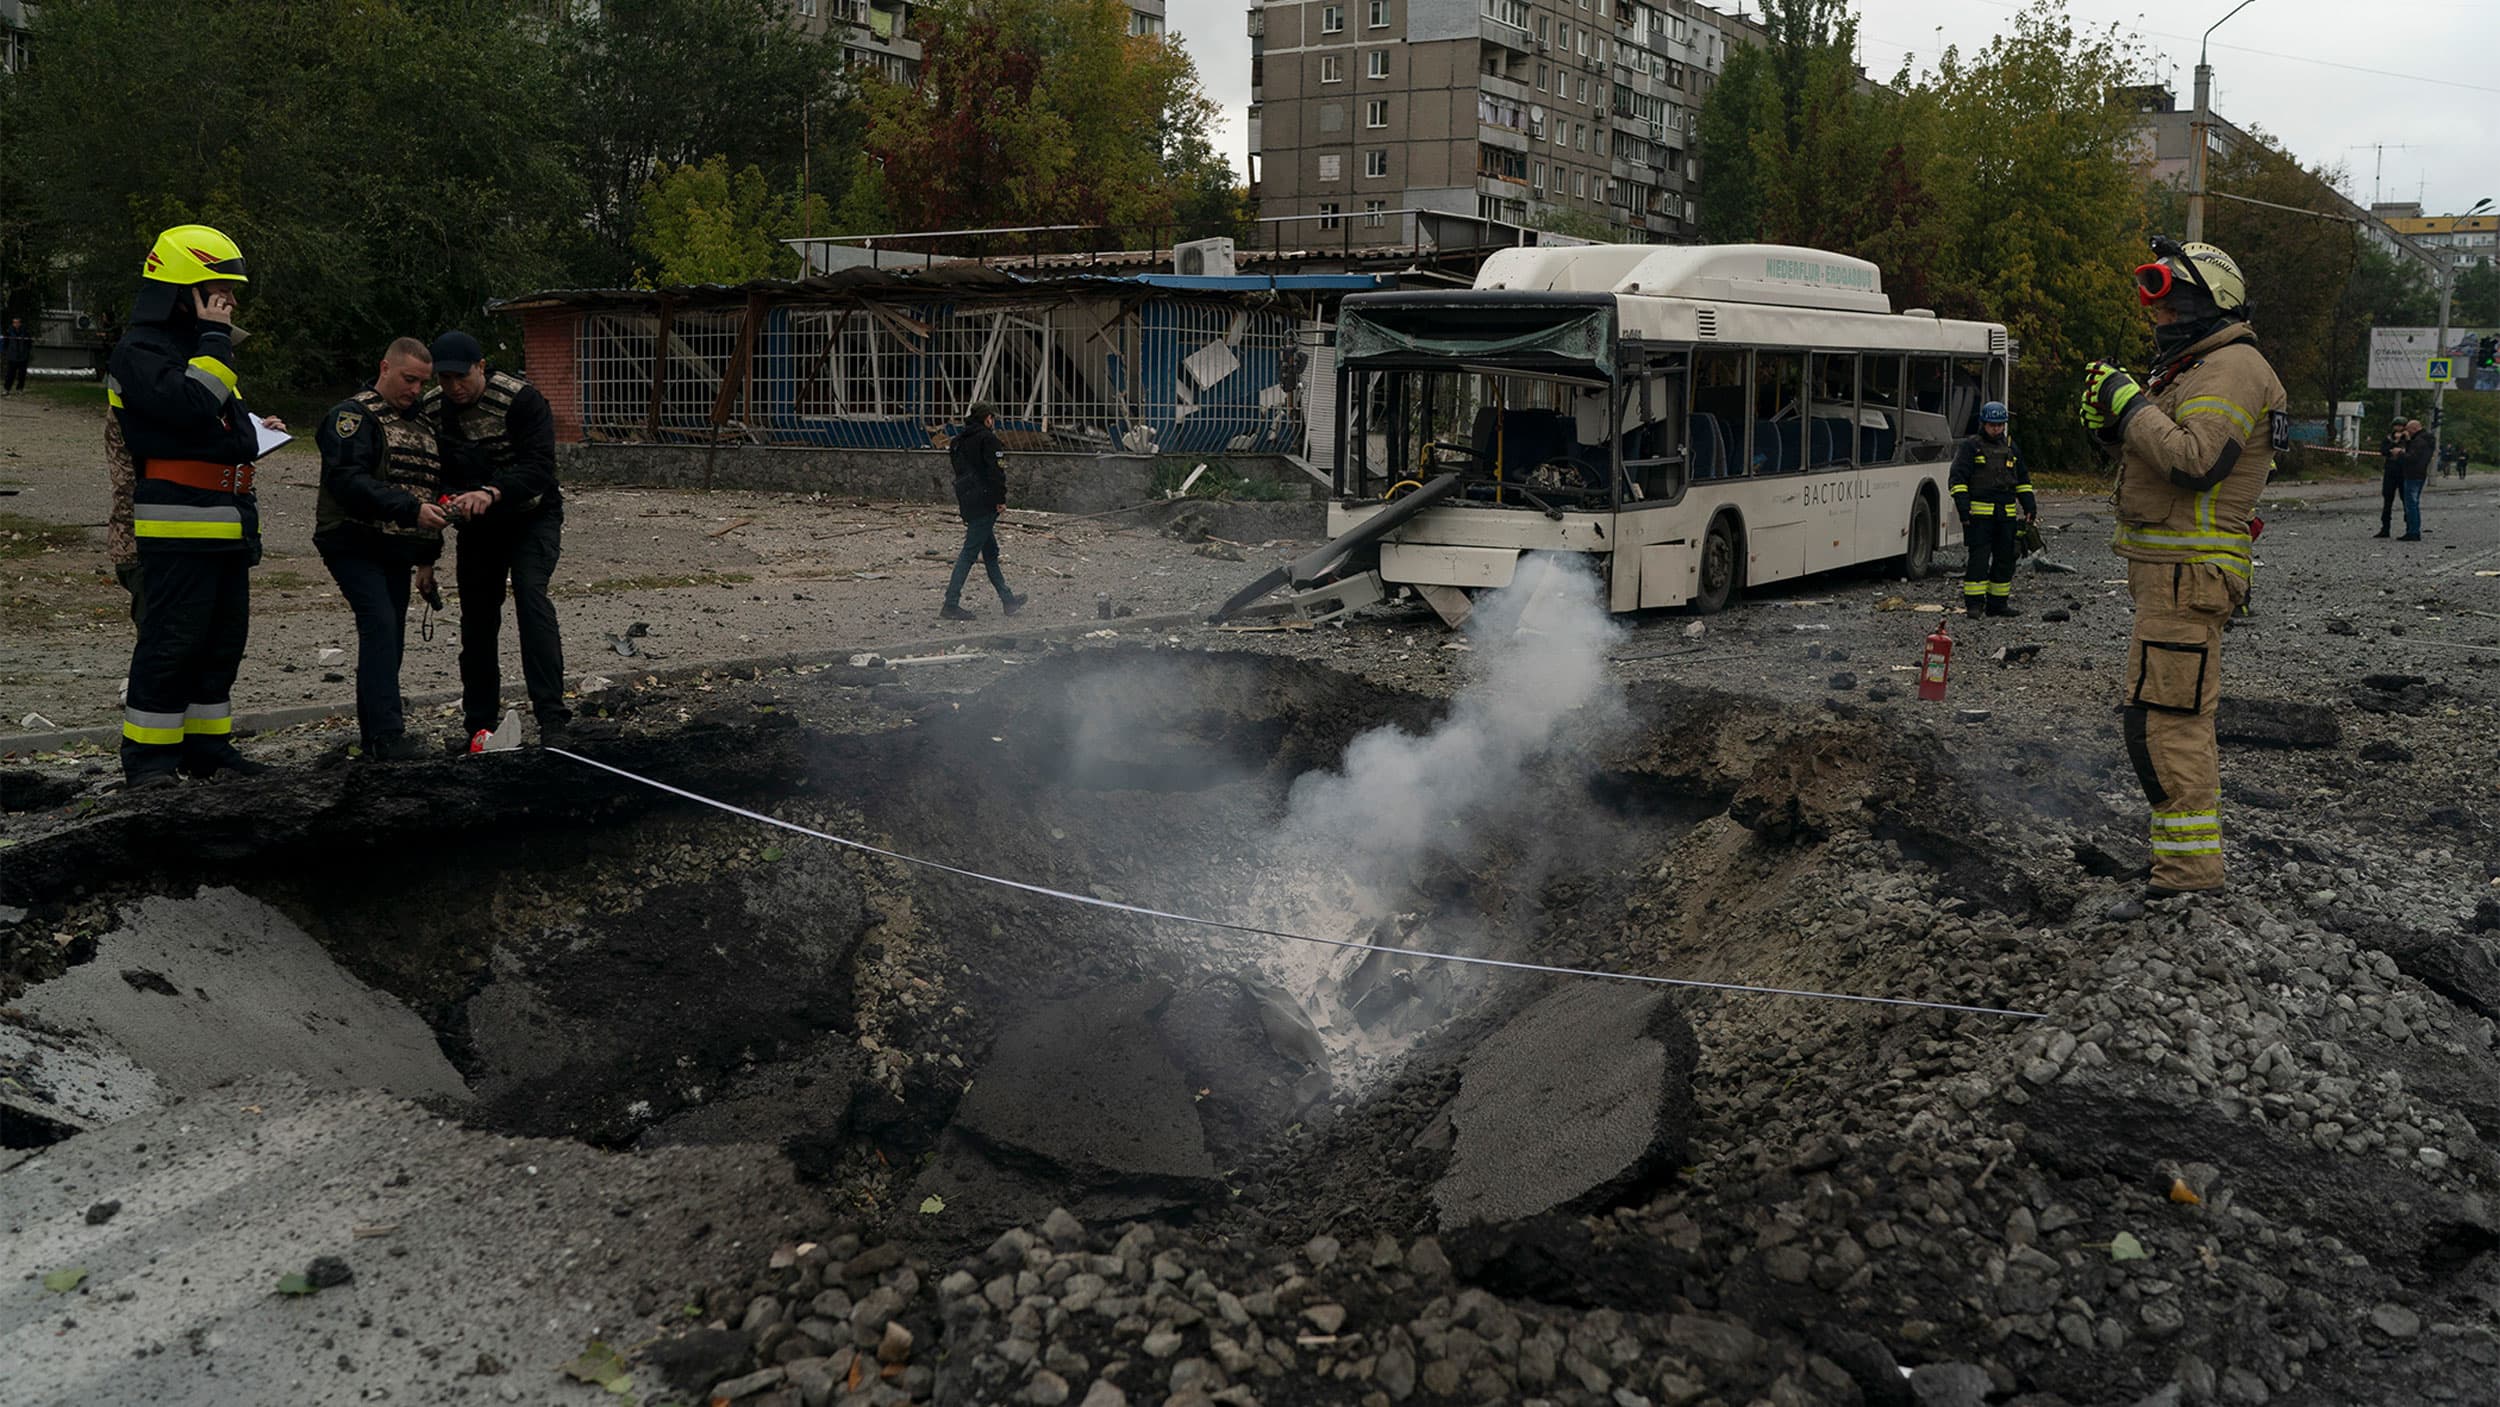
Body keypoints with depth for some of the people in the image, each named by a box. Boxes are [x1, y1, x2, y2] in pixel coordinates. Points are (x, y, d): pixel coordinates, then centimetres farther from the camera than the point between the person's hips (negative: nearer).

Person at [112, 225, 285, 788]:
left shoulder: (201, 345, 21)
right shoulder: (140, 351, -9)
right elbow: (190, 406, -25)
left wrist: (253, 428, 12)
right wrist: (214, 340, -17)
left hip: (228, 524, 9)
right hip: (178, 526, -9)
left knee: (223, 638, 13)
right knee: (171, 640, -7)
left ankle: (207, 746, 22)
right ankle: (147, 757, 1)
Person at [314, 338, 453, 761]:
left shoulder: (419, 426, 19)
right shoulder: (353, 416, -8)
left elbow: (430, 490, 26)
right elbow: (347, 481, -23)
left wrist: (427, 558, 22)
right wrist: (411, 509, -29)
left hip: (395, 552, 8)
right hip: (354, 546, -8)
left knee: (389, 639, 6)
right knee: (380, 624, -20)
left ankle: (374, 736, 11)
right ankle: (387, 734, -24)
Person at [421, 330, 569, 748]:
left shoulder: (521, 399, -22)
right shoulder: (428, 410, -8)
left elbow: (539, 468, -30)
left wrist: (491, 493, -46)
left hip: (532, 515, -5)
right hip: (477, 525, 5)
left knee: (530, 596, -24)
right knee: (477, 619, 7)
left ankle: (552, 716, -28)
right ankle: (479, 725, 18)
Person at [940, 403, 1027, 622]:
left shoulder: (960, 441, 17)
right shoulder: (987, 438, -9)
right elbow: (995, 470, -16)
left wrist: (963, 503, 19)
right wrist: (1001, 499, -13)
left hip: (967, 503, 9)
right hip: (984, 503, -9)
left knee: (990, 552, 15)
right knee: (970, 552, -8)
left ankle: (1007, 600, 22)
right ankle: (951, 605, -10)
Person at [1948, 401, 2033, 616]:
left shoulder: (2011, 449, 17)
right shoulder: (1971, 447, -1)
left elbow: (2023, 481, 23)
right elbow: (1958, 479, -6)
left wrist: (2030, 507, 15)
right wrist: (1963, 507, -16)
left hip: (2006, 514, 6)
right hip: (1979, 514, -6)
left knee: (2005, 558, 7)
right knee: (1979, 558, -10)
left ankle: (1998, 603, 14)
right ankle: (1974, 604, -7)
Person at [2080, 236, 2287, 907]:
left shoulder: (2232, 370, -13)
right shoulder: (2195, 367, 21)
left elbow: (2194, 461, -26)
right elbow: (2158, 458, 21)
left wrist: (2131, 404, -17)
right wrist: (2113, 419, 4)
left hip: (2187, 571, -11)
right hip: (2168, 569, 11)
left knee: (2161, 717, -13)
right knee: (2180, 714, 17)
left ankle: (2188, 867, -11)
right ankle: (2196, 850, 27)